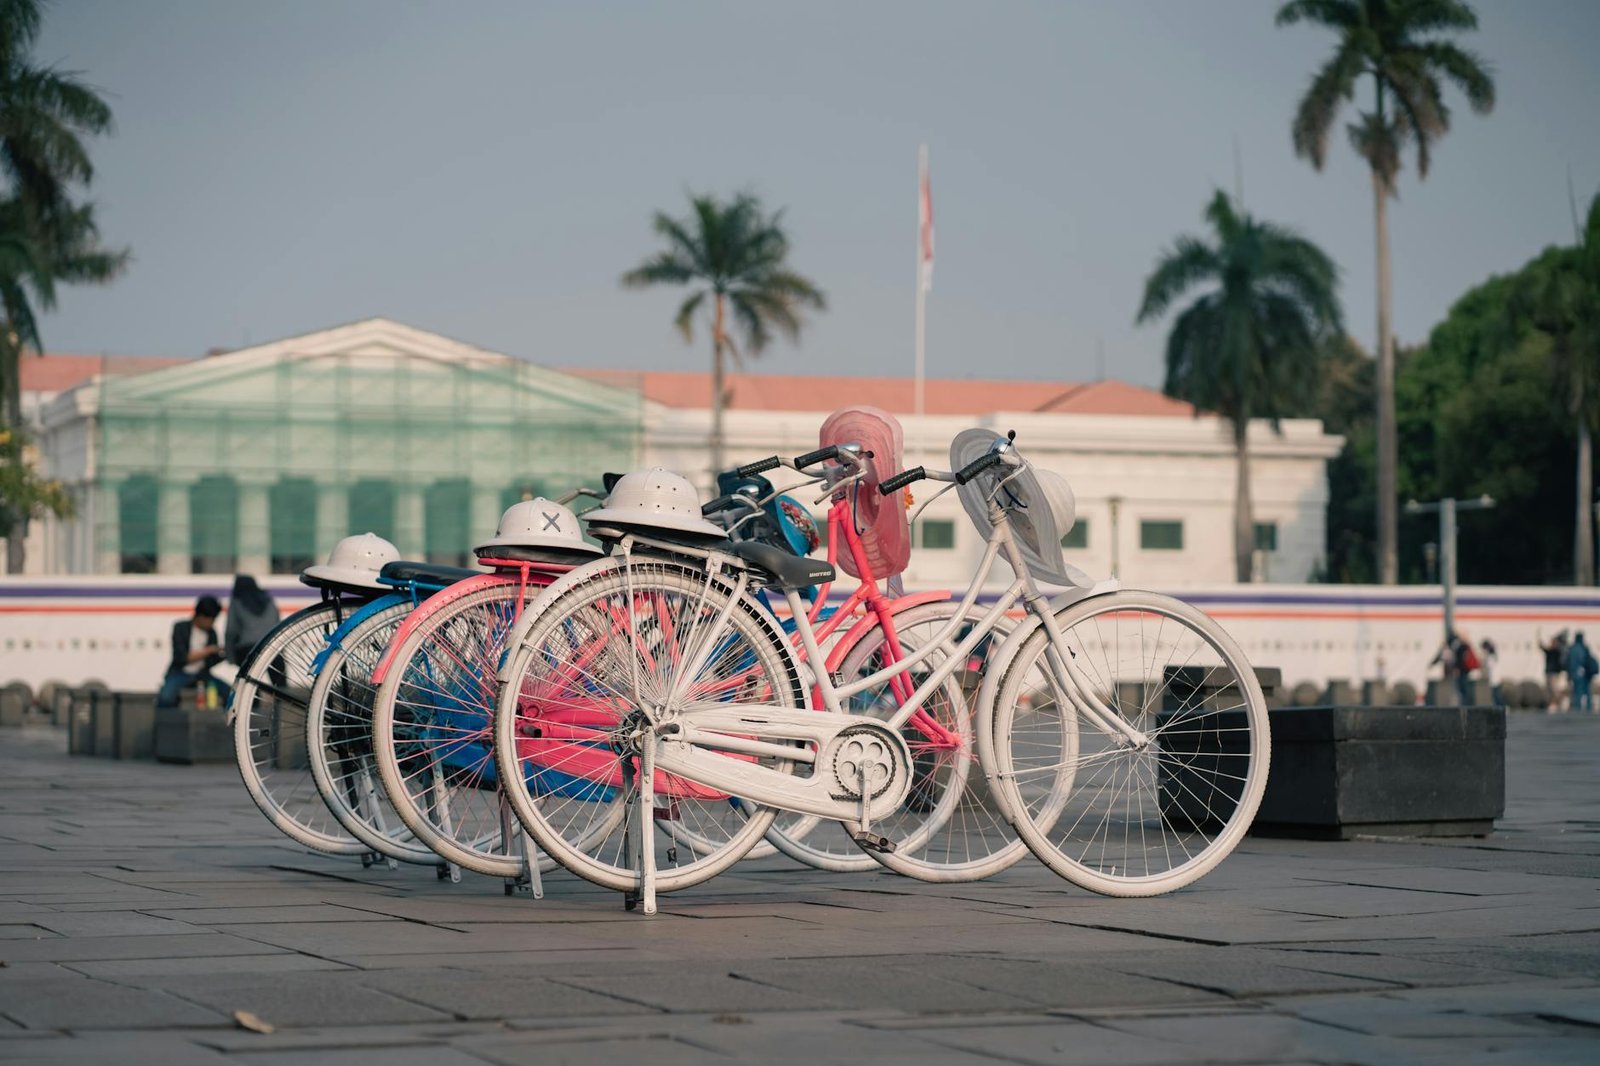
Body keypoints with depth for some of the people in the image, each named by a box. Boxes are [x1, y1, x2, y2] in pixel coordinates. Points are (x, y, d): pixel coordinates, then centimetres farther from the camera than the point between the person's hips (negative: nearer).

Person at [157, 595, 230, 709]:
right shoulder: (181, 628, -8)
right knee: (166, 698, -36)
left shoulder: (211, 633, 4)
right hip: (179, 673, -4)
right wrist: (209, 650, -20)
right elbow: (181, 658, -17)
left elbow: (210, 662, 6)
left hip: (201, 675, 4)